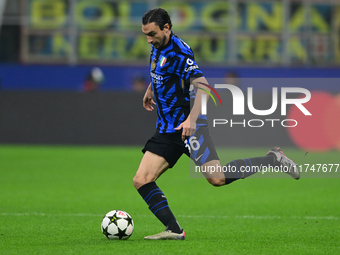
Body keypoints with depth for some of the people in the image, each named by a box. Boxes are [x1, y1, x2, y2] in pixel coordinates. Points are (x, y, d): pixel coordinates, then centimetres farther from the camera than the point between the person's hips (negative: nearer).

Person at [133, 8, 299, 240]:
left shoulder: (178, 52, -17)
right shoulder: (158, 48, 10)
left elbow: (202, 85, -27)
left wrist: (192, 119, -36)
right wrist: (150, 91, 44)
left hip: (189, 126, -8)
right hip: (167, 130, 8)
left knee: (217, 178, -18)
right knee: (141, 181, -6)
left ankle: (273, 159, 1)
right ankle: (174, 230, -8)